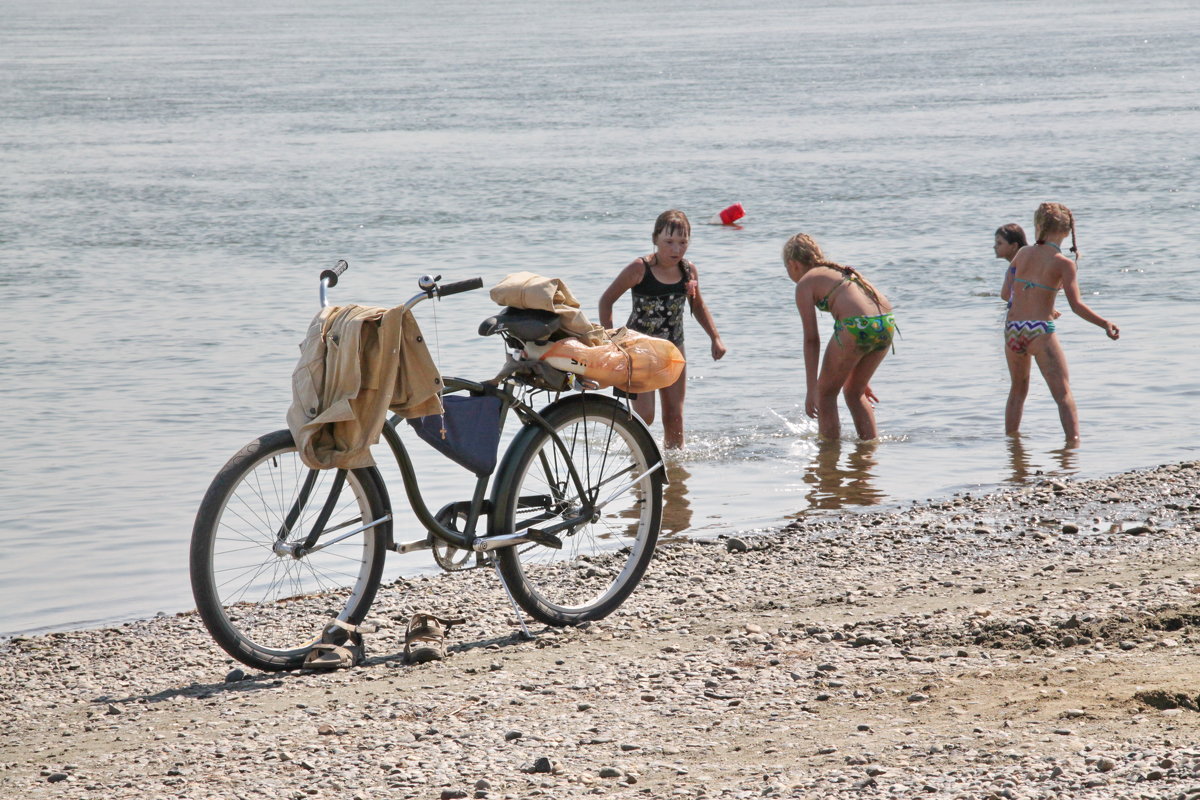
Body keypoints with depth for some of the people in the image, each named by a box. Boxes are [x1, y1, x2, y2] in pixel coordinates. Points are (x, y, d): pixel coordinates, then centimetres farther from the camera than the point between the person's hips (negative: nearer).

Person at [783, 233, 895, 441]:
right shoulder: (842, 271, 32)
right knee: (854, 392, 26)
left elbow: (811, 339, 4)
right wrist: (861, 379, 42)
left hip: (857, 328, -7)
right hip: (886, 323, 7)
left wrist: (811, 389, 6)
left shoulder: (805, 282, 11)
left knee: (826, 392, 15)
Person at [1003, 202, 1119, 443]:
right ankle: (1073, 441, -16)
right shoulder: (1064, 263, -5)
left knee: (1018, 389, 23)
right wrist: (1106, 324, -12)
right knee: (1063, 394, -3)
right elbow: (1076, 305, -14)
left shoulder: (1023, 253, 8)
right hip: (1040, 332, -4)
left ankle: (1010, 438, 27)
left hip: (1012, 329, 4)